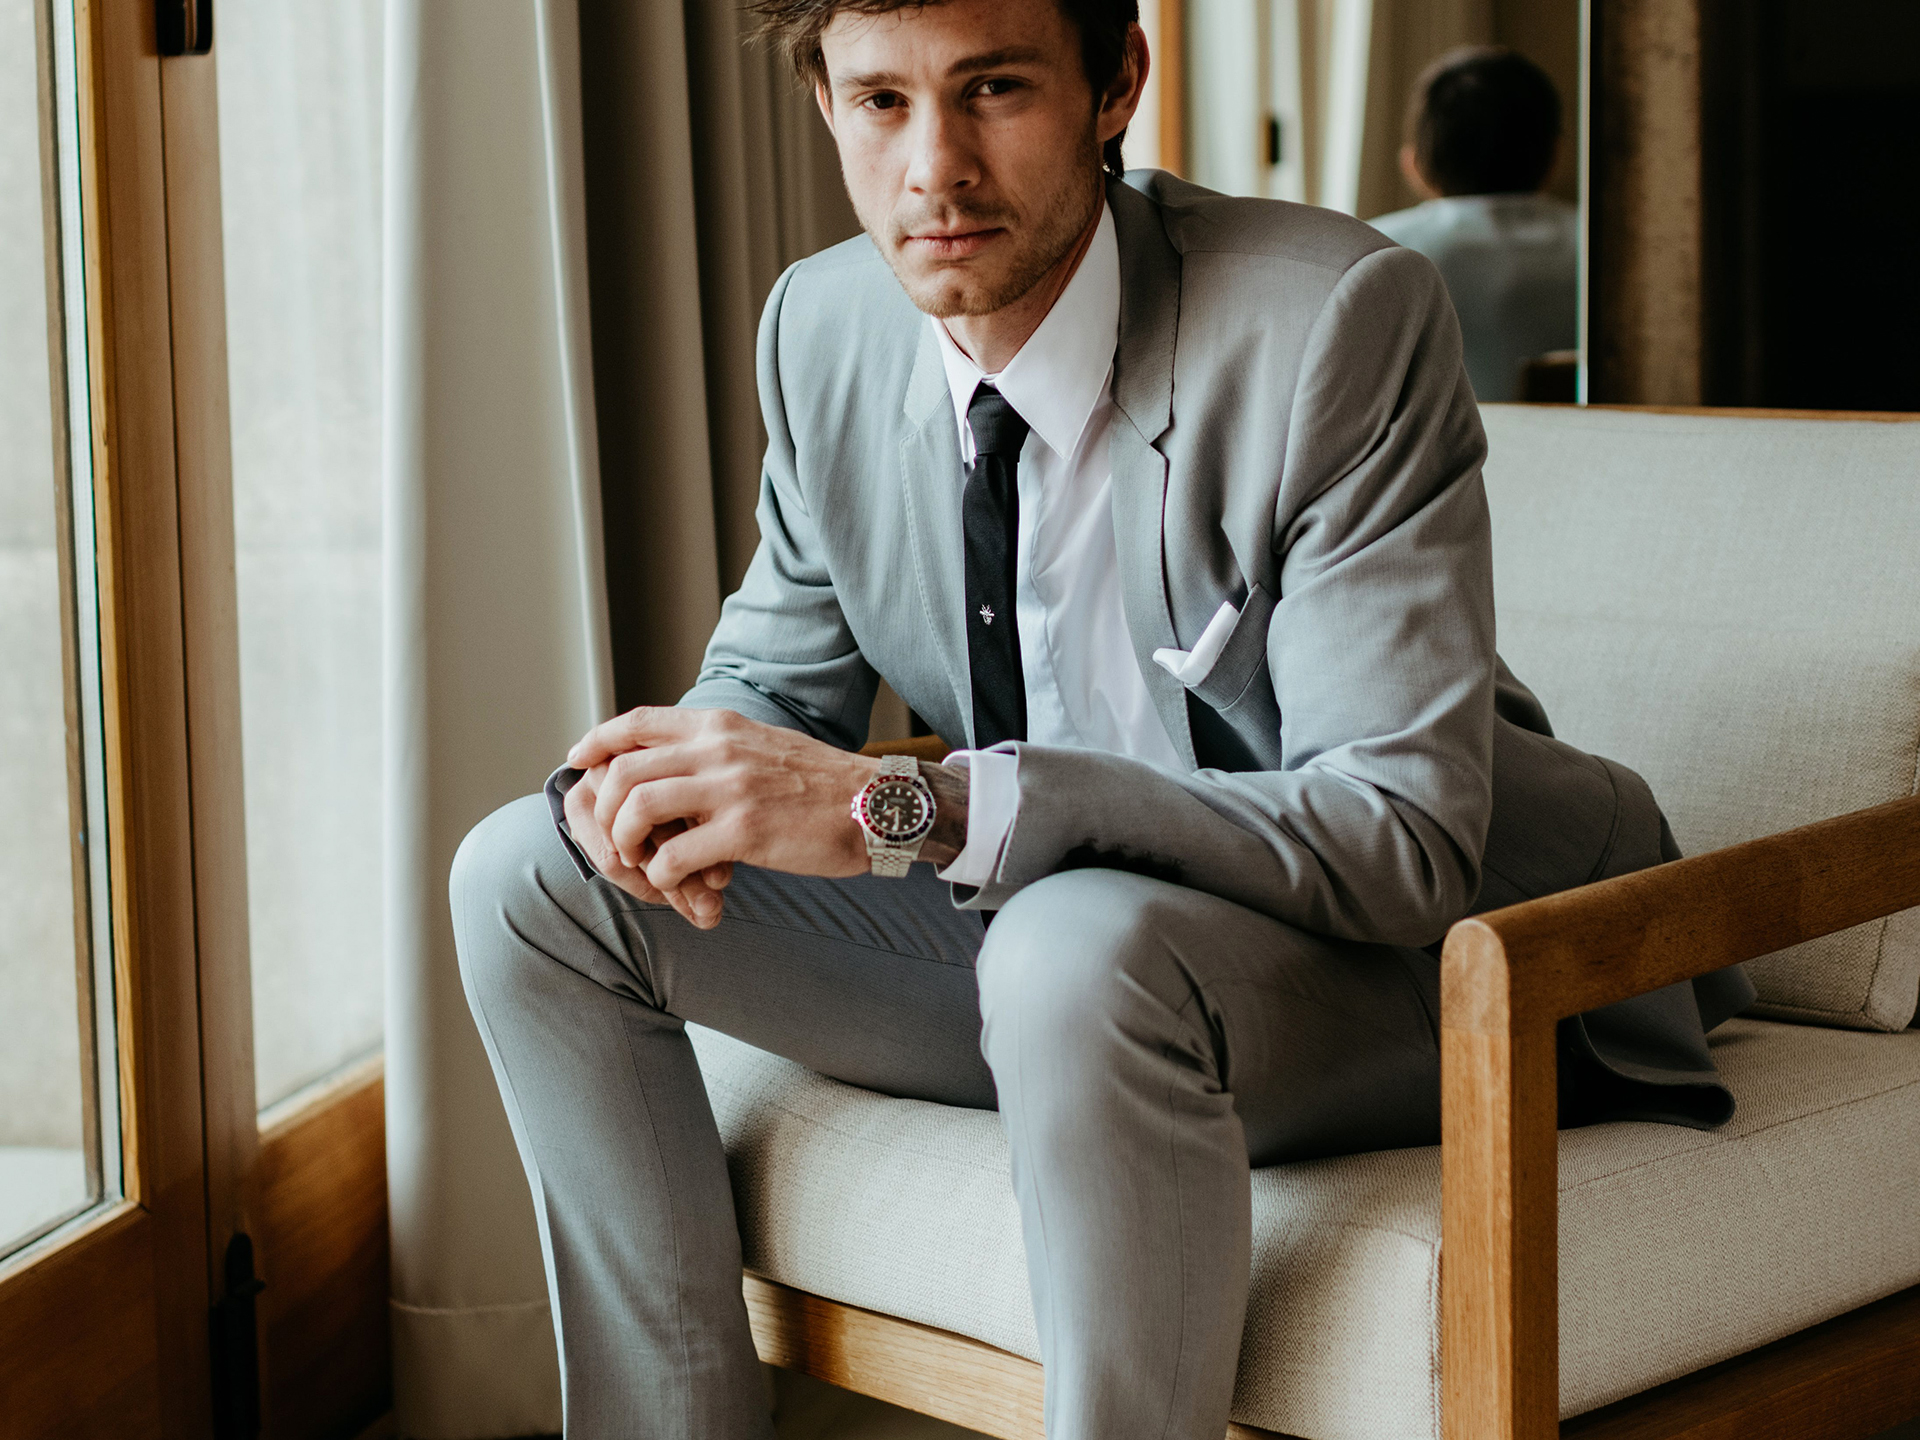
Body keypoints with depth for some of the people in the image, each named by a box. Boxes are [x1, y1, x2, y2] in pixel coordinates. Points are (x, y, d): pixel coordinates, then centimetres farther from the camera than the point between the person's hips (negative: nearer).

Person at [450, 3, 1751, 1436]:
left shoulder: (1337, 320, -24)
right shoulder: (827, 327, -4)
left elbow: (1403, 835, -30)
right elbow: (778, 673, 12)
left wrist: (902, 804, -37)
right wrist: (671, 769, -16)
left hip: (1398, 958, -6)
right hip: (1033, 938, 7)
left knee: (1083, 948, -39)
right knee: (530, 879, -3)